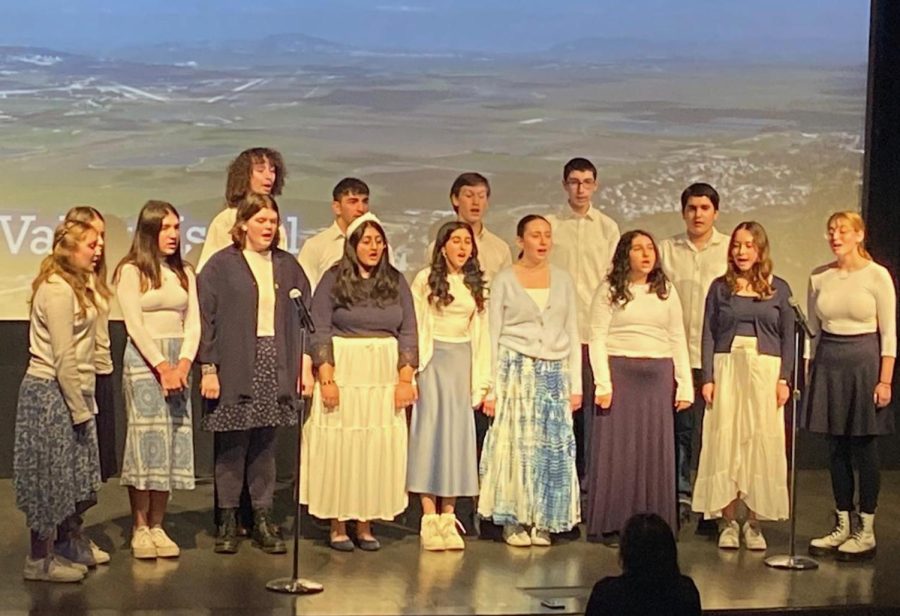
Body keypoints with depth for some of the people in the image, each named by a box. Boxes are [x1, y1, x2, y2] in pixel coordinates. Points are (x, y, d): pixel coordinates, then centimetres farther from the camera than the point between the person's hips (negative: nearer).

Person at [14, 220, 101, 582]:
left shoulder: (75, 287, 15)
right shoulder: (57, 290, -15)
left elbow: (78, 353, 12)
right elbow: (63, 357, -19)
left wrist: (83, 403, 7)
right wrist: (79, 409, -16)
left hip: (71, 392, 9)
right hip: (52, 393, -9)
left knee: (72, 475, 12)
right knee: (51, 476, -2)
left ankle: (61, 547, 22)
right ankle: (39, 561, 7)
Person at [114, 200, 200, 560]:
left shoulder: (184, 273, 15)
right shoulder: (131, 271, 0)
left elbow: (193, 323, 8)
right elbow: (134, 324, -7)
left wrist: (183, 364, -8)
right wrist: (162, 366, -14)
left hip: (179, 363, 5)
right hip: (144, 360, -5)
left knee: (174, 442, 1)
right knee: (146, 441, -7)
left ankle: (158, 526, 6)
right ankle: (140, 529, -2)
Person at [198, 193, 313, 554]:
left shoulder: (287, 266, 12)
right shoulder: (221, 265, 0)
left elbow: (303, 316, 12)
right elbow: (206, 318, -3)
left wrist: (305, 363, 4)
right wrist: (208, 368, -9)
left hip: (275, 367, 3)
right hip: (235, 369, -3)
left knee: (265, 446, 7)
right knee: (231, 446, 1)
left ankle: (263, 519, 13)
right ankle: (227, 521, 10)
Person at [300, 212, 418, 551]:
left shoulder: (396, 282, 9)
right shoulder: (333, 280, 0)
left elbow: (408, 332, 7)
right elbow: (320, 331, -5)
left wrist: (405, 379, -2)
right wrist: (326, 380, -13)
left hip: (385, 379, 3)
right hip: (343, 373, -3)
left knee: (378, 450, 4)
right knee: (338, 448, 1)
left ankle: (366, 525, 12)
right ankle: (337, 526, 10)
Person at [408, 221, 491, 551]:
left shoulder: (476, 285, 13)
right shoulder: (425, 280, 0)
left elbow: (482, 333, 14)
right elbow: (414, 328, -1)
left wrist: (482, 378, 8)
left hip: (463, 363, 4)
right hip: (433, 360, -4)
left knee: (458, 436, 2)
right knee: (430, 433, -6)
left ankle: (448, 517, 5)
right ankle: (429, 518, -7)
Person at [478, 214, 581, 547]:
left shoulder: (563, 280, 10)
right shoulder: (504, 280, 2)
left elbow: (572, 333, 12)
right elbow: (493, 335, 1)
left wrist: (575, 384, 6)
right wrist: (490, 388, -5)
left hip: (554, 372, 3)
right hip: (515, 370, -3)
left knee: (553, 447, 0)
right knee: (515, 444, -2)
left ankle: (543, 521, 9)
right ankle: (513, 522, 6)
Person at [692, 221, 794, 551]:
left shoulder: (778, 288, 6)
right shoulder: (720, 287, 6)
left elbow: (788, 336, 6)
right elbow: (708, 335, 5)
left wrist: (784, 379, -4)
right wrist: (708, 378, -4)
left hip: (765, 371, 0)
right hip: (727, 370, 0)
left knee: (761, 445, 0)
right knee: (725, 444, -2)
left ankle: (754, 523, 7)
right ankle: (729, 522, 5)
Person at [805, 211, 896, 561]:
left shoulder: (877, 276, -6)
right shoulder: (819, 278, 6)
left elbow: (889, 333, -5)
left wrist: (885, 380, -9)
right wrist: (812, 370, 10)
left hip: (864, 362, -4)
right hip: (827, 364, 4)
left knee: (864, 449, -1)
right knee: (836, 450, 7)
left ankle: (866, 532, 7)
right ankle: (842, 527, 15)